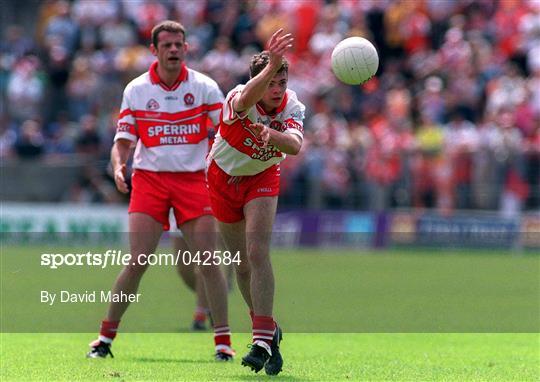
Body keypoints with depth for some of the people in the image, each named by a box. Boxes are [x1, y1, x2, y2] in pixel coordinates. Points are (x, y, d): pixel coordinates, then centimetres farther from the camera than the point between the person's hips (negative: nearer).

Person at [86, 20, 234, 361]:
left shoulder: (204, 87, 1)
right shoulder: (136, 90, 4)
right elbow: (123, 140, 6)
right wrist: (118, 165, -14)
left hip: (193, 179, 0)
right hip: (149, 179, 0)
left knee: (208, 262, -8)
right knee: (137, 262, -8)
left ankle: (223, 340, 1)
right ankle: (106, 336, 5)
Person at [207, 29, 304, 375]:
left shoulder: (292, 106, -21)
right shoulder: (237, 99, -30)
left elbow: (295, 145, -41)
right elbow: (247, 100, -57)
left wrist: (272, 134, -62)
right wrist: (270, 65, -74)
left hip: (262, 178, 0)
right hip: (223, 177, 0)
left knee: (257, 252, -20)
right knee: (242, 264, 5)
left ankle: (263, 340, -23)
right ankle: (268, 329, 26)